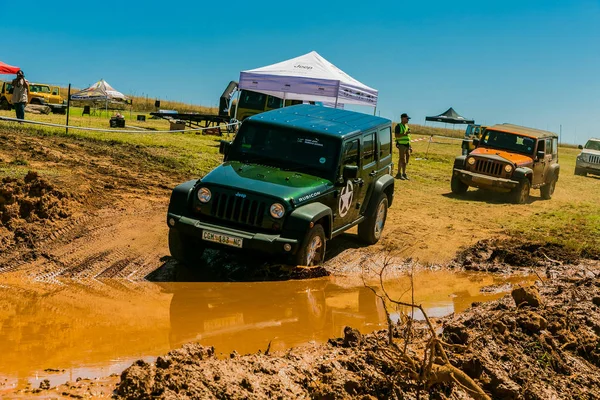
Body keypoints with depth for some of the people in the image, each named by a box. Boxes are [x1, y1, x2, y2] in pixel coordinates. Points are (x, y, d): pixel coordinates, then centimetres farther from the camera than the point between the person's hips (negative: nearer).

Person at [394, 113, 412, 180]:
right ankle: (399, 174, -7)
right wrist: (405, 133, -24)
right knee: (402, 160, -11)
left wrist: (410, 147, 19)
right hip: (401, 145, -8)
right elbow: (396, 136, -17)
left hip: (407, 145, 8)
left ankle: (404, 174, 14)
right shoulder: (398, 126, -6)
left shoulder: (407, 126, 19)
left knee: (406, 160, 7)